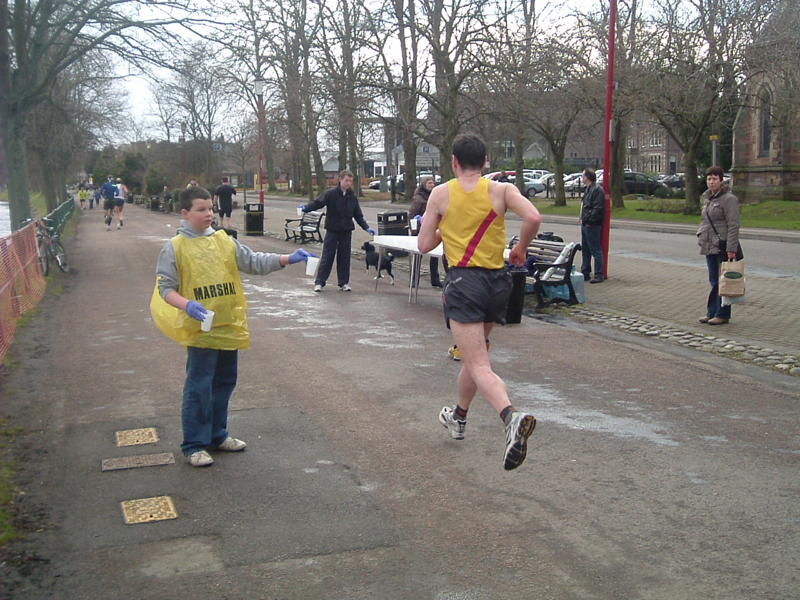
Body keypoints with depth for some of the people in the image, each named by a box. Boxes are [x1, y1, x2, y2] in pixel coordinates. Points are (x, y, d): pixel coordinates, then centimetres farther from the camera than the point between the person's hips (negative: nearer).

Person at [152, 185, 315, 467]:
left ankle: (217, 435, 33)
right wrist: (187, 305, -26)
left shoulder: (224, 241, 7)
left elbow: (254, 262, 6)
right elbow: (165, 287, -7)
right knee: (199, 387, -1)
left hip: (230, 327, 5)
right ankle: (193, 445, 11)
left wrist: (288, 259, -6)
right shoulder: (174, 248, -6)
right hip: (200, 330, -5)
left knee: (224, 382, 16)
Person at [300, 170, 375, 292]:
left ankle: (344, 283, 15)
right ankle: (319, 282, 4)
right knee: (327, 257, -3)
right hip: (332, 230, -4)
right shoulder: (330, 194, -8)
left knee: (344, 257, 7)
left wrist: (366, 227, 5)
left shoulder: (352, 197, 6)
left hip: (346, 231, 4)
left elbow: (358, 215, 11)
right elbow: (318, 203, -17)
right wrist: (306, 208, -34)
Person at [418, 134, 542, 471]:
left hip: (463, 282, -4)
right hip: (497, 282, 4)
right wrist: (520, 249, 3)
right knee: (475, 355, 24)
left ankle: (512, 416, -38)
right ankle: (458, 417, 42)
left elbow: (424, 245, 4)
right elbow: (533, 219, -15)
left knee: (478, 366, -11)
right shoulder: (501, 190, 2)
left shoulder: (441, 194, 1)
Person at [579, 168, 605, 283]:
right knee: (585, 250, 16)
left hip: (592, 226, -11)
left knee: (595, 250, -6)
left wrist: (588, 219, -20)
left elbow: (598, 208, -21)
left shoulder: (597, 190, -15)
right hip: (585, 224, 11)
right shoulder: (588, 189, 17)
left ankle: (599, 275, -1)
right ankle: (585, 273, 24)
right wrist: (583, 219, 13)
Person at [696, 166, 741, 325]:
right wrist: (702, 237, 18)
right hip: (710, 246, 8)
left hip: (723, 246, -8)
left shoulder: (729, 199, -11)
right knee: (713, 281, 12)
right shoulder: (707, 198, 14)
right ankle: (712, 313, 18)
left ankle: (723, 314, 4)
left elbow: (733, 226, -16)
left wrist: (731, 249, -20)